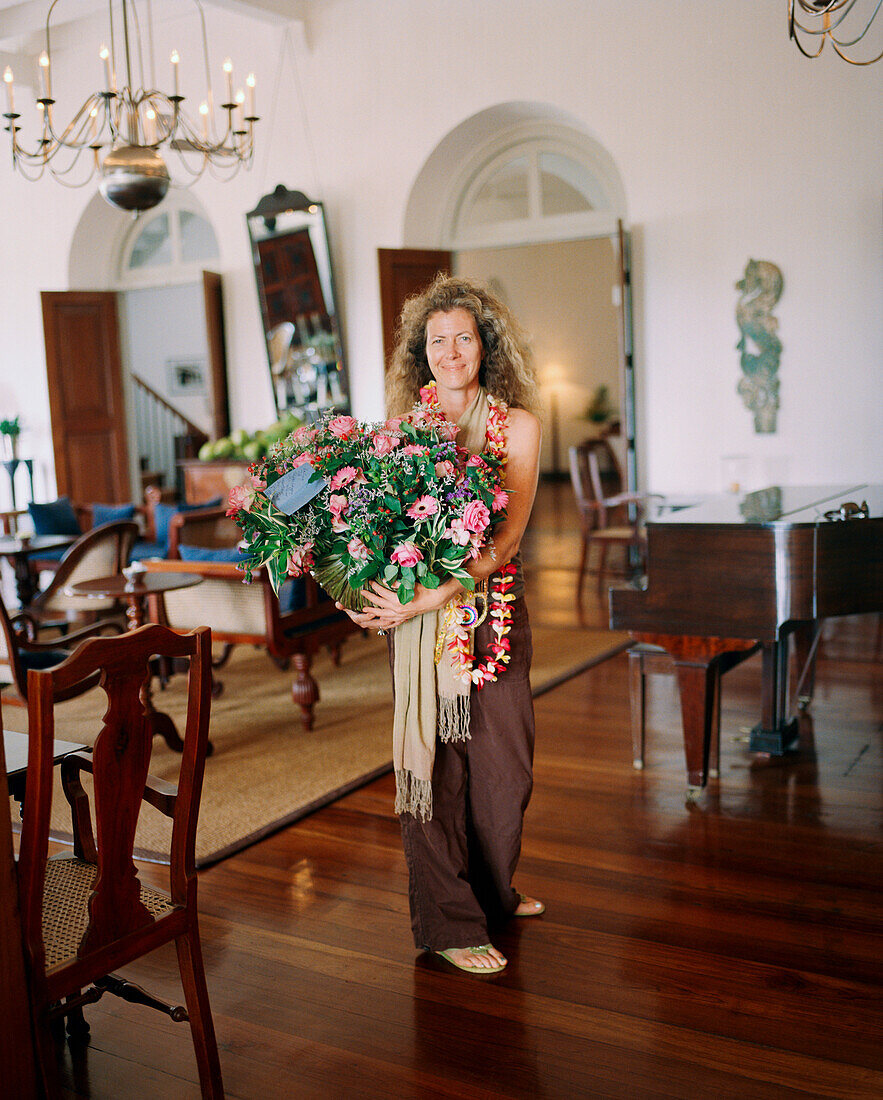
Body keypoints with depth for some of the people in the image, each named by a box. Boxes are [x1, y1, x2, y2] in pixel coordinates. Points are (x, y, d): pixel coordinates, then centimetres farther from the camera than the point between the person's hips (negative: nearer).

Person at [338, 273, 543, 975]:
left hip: (492, 605, 1)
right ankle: (450, 924, 15)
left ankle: (492, 895, 35)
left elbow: (505, 538, -14)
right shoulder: (406, 425, 1)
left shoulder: (516, 424, -4)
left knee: (502, 756, 11)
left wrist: (431, 597, -26)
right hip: (416, 609, -1)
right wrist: (371, 592, -16)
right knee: (432, 759, 1)